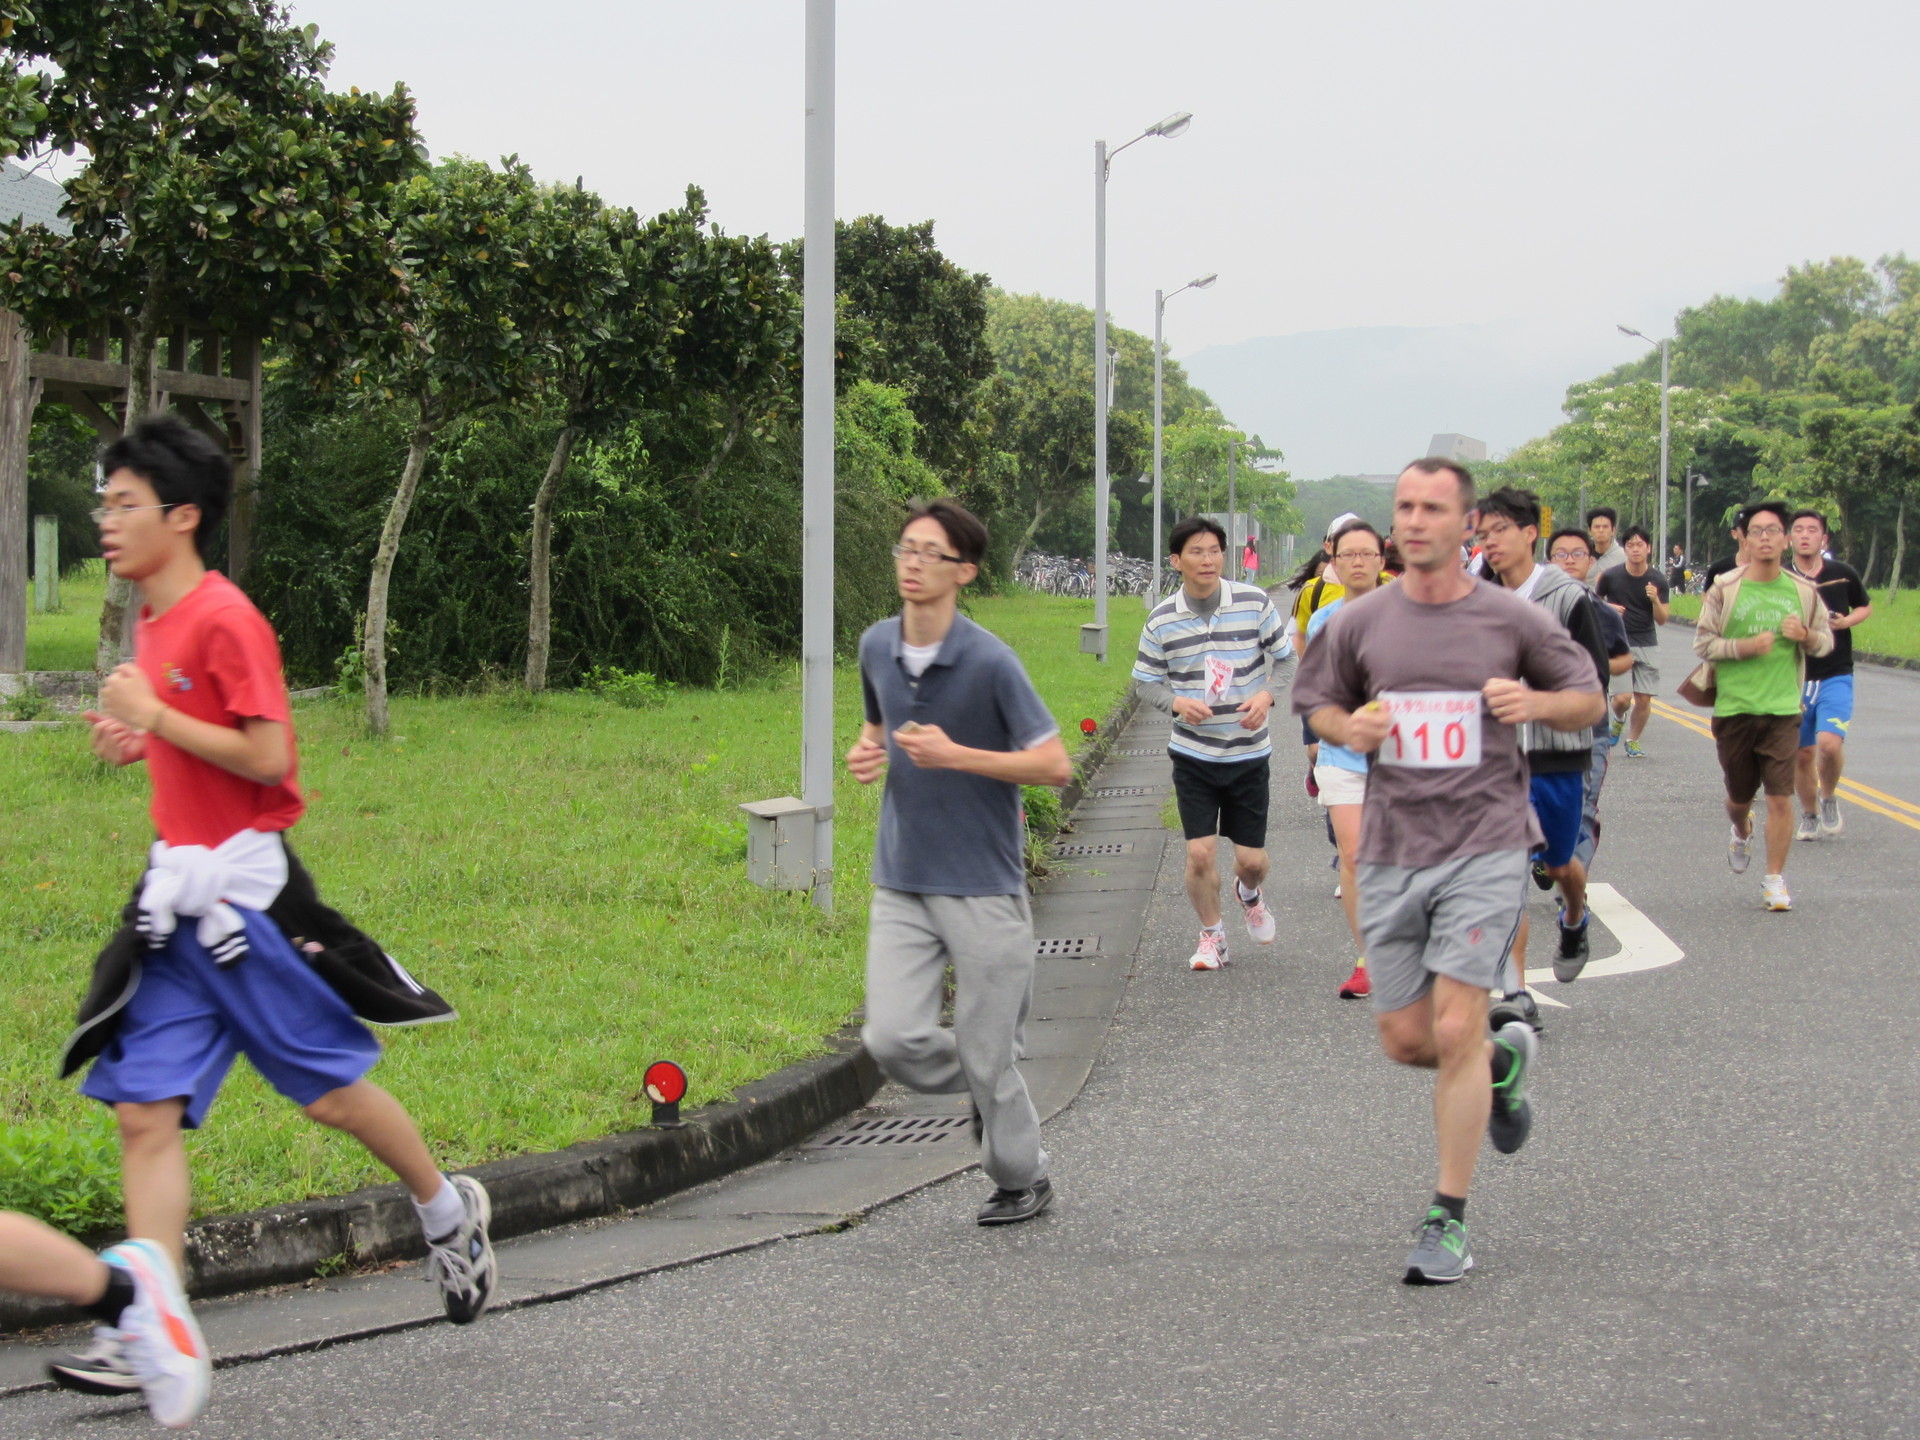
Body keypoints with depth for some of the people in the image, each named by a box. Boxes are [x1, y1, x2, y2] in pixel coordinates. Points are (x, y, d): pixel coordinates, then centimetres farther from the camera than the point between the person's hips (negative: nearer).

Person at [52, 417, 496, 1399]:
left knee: (328, 1088, 4)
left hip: (243, 892, -8)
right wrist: (135, 742, 7)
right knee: (146, 1109, -2)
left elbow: (267, 757, -19)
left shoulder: (224, 620, -14)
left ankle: (448, 1212, 29)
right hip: (179, 897, 8)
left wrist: (153, 715, -18)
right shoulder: (152, 624, 13)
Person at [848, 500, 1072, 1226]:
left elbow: (1055, 764, -14)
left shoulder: (990, 662, -14)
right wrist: (866, 752, 0)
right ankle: (983, 1089, 24)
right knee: (893, 1039, -7)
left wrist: (955, 755, -21)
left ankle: (1023, 1178, 26)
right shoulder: (876, 647, 4)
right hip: (901, 885, 5)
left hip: (983, 886, -5)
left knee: (986, 1055, 1)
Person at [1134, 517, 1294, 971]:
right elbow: (1147, 681, 4)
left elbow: (1284, 657, 5)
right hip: (1193, 753, 0)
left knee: (1251, 859, 3)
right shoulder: (1162, 620, -6)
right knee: (1200, 853, -6)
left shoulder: (1255, 603, -7)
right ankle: (1211, 936, 19)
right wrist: (1177, 703, -17)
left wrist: (1267, 694, -14)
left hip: (1249, 751, 0)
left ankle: (1249, 894, 41)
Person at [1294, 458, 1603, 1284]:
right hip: (1391, 851, 3)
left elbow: (1590, 703, 9)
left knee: (1455, 1029, -12)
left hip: (1484, 847, -3)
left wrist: (1535, 703, -12)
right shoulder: (1360, 623, 4)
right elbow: (1315, 701, 18)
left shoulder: (1512, 620, -2)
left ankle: (1449, 1220, -2)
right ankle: (1504, 1060, 41)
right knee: (1405, 1040, 6)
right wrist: (1348, 728, -5)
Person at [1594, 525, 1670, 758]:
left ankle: (1633, 741, 21)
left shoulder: (1658, 581, 0)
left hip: (1647, 645, 2)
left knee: (1643, 700, -2)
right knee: (1622, 699, -13)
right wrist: (1608, 609, -10)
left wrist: (1655, 600, -18)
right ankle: (1619, 720, 23)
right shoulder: (1611, 576, -4)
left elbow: (1662, 620, 2)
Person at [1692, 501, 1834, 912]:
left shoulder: (1803, 592, 2)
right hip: (1734, 708, 0)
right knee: (1739, 795, 15)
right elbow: (1702, 643, -3)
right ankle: (1741, 834, 50)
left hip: (1783, 709, 0)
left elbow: (1826, 640, 11)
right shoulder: (1725, 589, -3)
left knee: (1780, 797, -9)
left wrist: (1805, 636, -11)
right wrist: (1746, 647, -17)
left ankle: (1775, 879, 3)